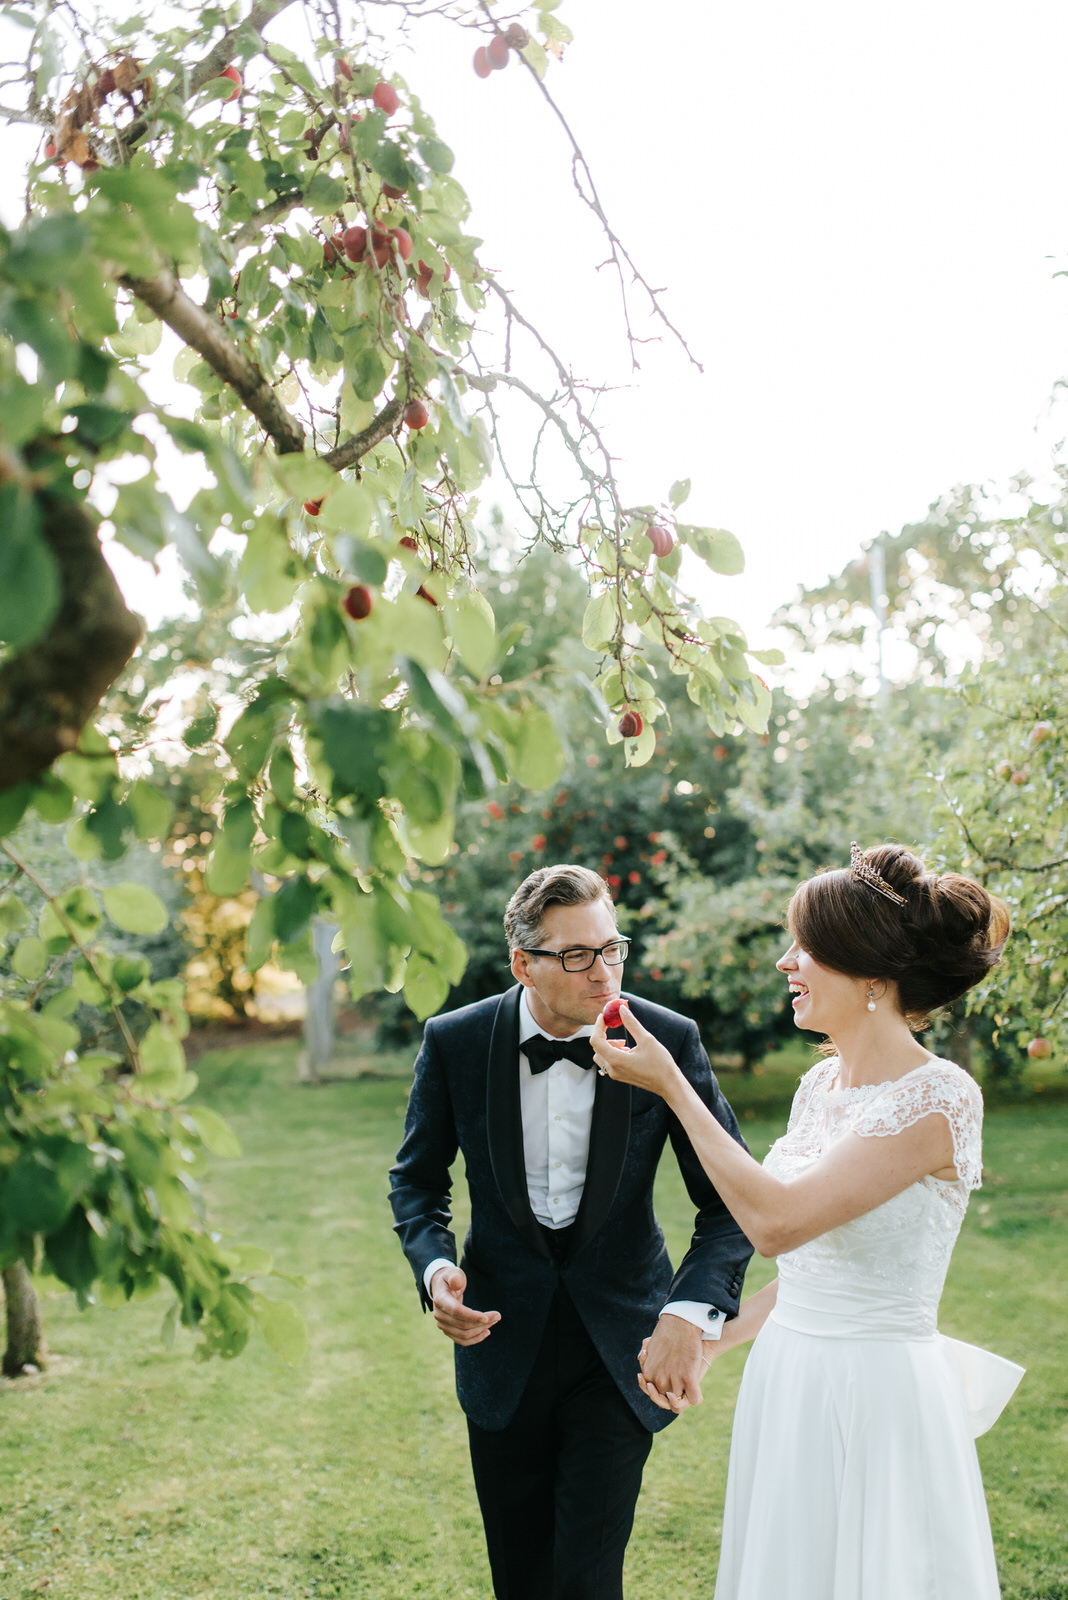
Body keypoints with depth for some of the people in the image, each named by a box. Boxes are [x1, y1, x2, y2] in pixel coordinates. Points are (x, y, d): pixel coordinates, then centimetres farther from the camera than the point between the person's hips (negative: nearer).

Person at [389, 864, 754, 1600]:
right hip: (504, 1337, 2)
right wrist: (435, 1266, -14)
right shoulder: (456, 1042, -10)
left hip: (621, 1343, -1)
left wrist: (692, 1313, -27)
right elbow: (418, 1177, 5)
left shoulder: (668, 1040, -13)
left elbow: (731, 1198, -11)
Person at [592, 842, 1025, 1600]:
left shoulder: (940, 1099, -19)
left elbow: (777, 1221, -25)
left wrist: (670, 1084, -20)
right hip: (786, 1384, 8)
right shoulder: (821, 1084, 5)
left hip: (873, 1395, -8)